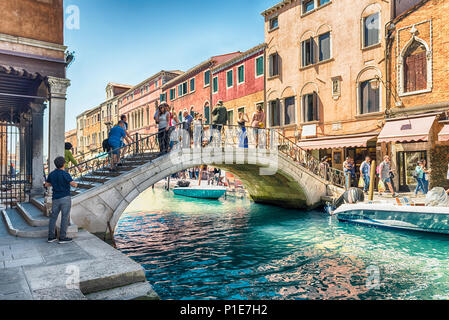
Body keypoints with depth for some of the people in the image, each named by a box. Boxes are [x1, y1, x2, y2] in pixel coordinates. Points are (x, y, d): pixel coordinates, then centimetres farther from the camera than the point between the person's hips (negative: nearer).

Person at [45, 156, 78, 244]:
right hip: (65, 198, -6)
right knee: (65, 218, -1)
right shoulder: (65, 174, -14)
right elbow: (74, 184, -21)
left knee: (53, 217, 12)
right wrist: (75, 184, 2)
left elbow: (46, 185, 19)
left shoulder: (51, 174, 6)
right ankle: (62, 237, 1)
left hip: (56, 199, 6)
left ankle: (51, 237, 15)